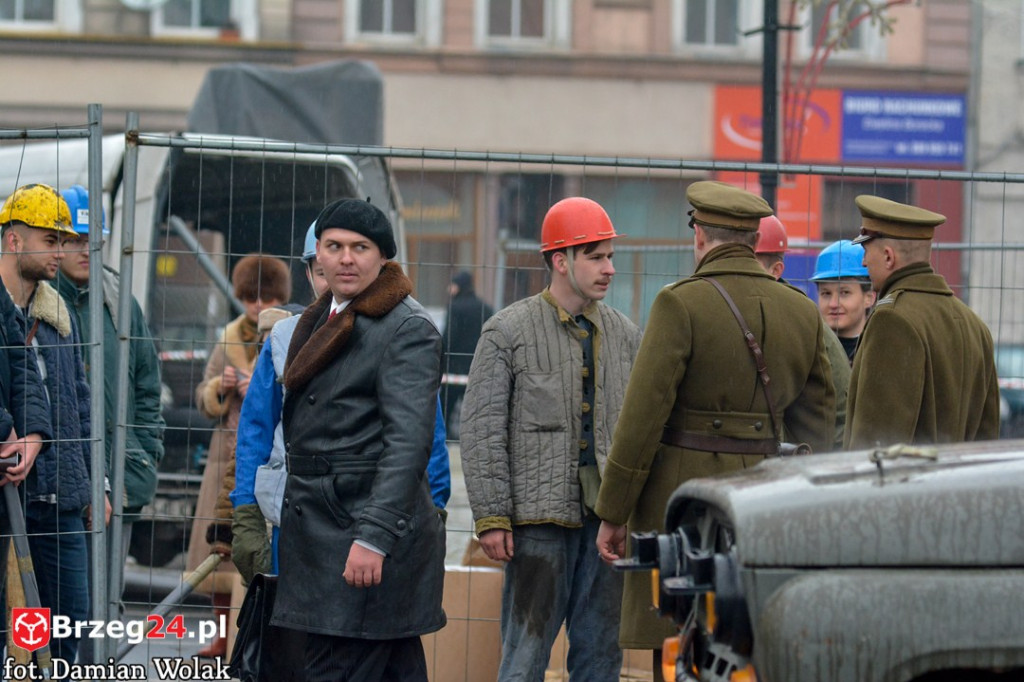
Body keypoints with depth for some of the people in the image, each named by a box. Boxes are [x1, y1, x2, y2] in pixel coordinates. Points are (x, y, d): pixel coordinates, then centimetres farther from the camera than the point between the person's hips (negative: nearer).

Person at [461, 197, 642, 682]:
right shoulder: (508, 332, -2)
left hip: (609, 515, 4)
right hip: (540, 518, -4)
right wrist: (491, 517, -10)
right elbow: (481, 430, -4)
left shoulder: (625, 335, 12)